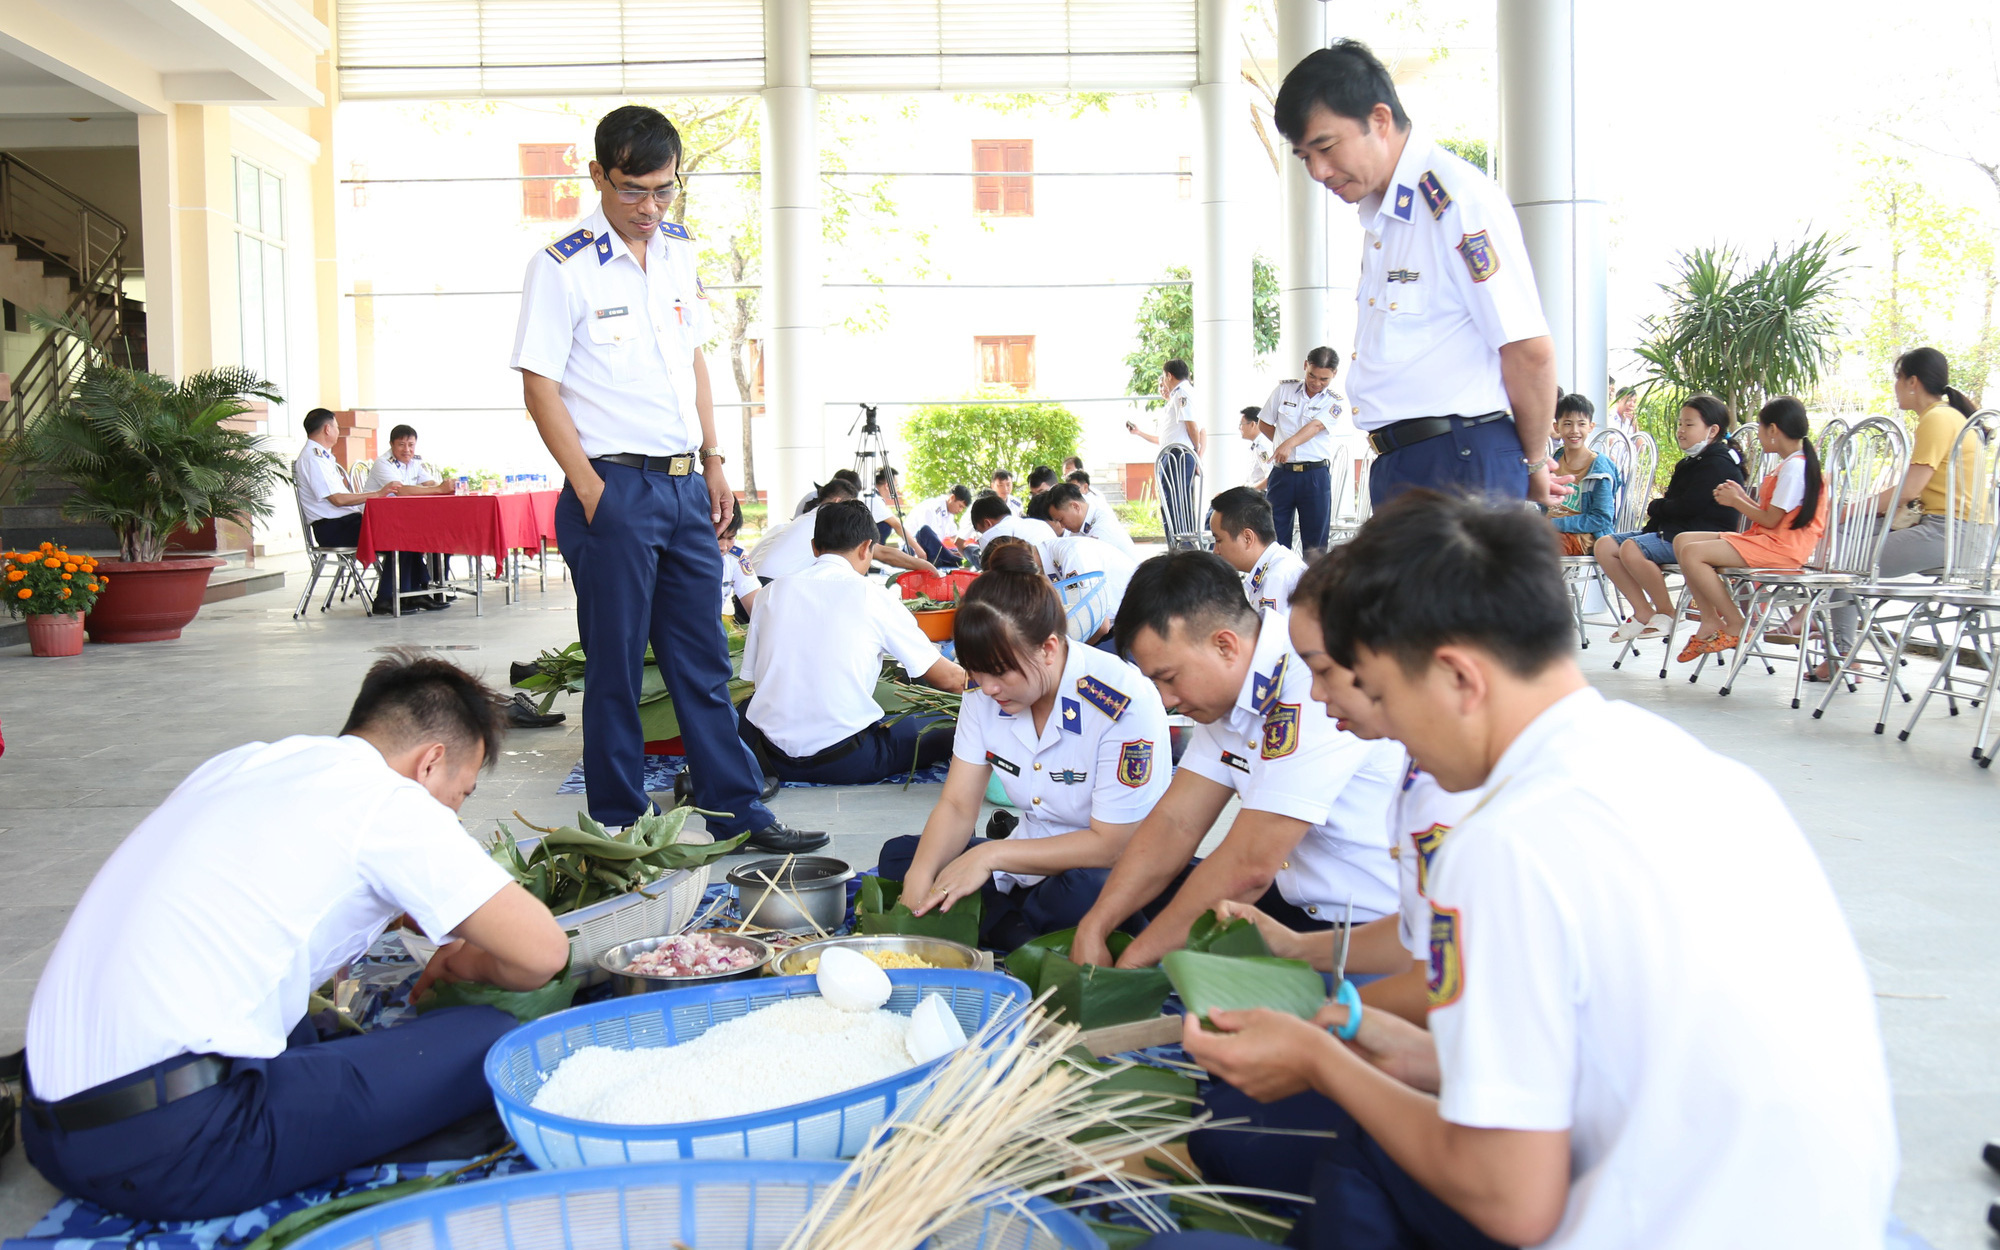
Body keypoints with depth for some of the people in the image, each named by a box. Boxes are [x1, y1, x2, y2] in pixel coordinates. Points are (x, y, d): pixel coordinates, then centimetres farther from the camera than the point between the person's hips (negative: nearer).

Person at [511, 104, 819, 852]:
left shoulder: (680, 253, 11)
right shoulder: (562, 266, -8)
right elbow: (540, 390, -9)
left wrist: (714, 461, 13)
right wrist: (591, 492, -14)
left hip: (685, 483, 6)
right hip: (614, 487, -6)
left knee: (703, 661, 11)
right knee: (615, 667, 3)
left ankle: (737, 813, 18)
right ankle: (617, 831, 15)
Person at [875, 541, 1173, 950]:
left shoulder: (1123, 702, -23)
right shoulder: (985, 693, -4)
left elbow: (1109, 845, -21)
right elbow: (957, 806, -2)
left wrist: (992, 855, -23)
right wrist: (919, 878, -22)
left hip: (1107, 878, -6)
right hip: (1032, 868, 7)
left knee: (1085, 894, -40)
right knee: (899, 854, -7)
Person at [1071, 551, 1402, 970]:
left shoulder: (1313, 687, -27)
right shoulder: (1227, 690, 3)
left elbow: (1249, 866, -26)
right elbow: (1175, 823, 5)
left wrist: (1135, 959, -16)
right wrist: (1093, 929, -5)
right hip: (1298, 904, 9)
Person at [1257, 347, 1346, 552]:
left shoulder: (1334, 402, 1)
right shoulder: (1284, 389, 8)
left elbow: (1316, 426, -18)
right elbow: (1263, 423, 16)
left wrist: (1290, 443, -34)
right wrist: (1282, 444, 4)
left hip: (1316, 475, -2)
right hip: (1282, 472, 2)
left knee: (1315, 542, 1)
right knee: (1275, 536, 0)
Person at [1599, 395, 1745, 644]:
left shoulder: (1719, 464, -10)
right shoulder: (1690, 463, 21)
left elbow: (1688, 506, -18)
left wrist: (1655, 508, 0)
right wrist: (1658, 511, -1)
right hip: (1669, 530, 11)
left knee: (1631, 549, -33)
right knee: (1604, 546, -3)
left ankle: (1665, 613, -15)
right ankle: (1643, 613, -6)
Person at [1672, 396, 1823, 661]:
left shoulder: (1794, 467, -15)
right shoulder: (1791, 464, 18)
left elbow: (1771, 520, -16)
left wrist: (1736, 501, -4)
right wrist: (1743, 498, 7)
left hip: (1779, 546, -11)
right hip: (1764, 540, 11)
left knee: (1692, 553, -23)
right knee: (1682, 540, 2)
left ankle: (1736, 627, -13)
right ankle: (1710, 622, -4)